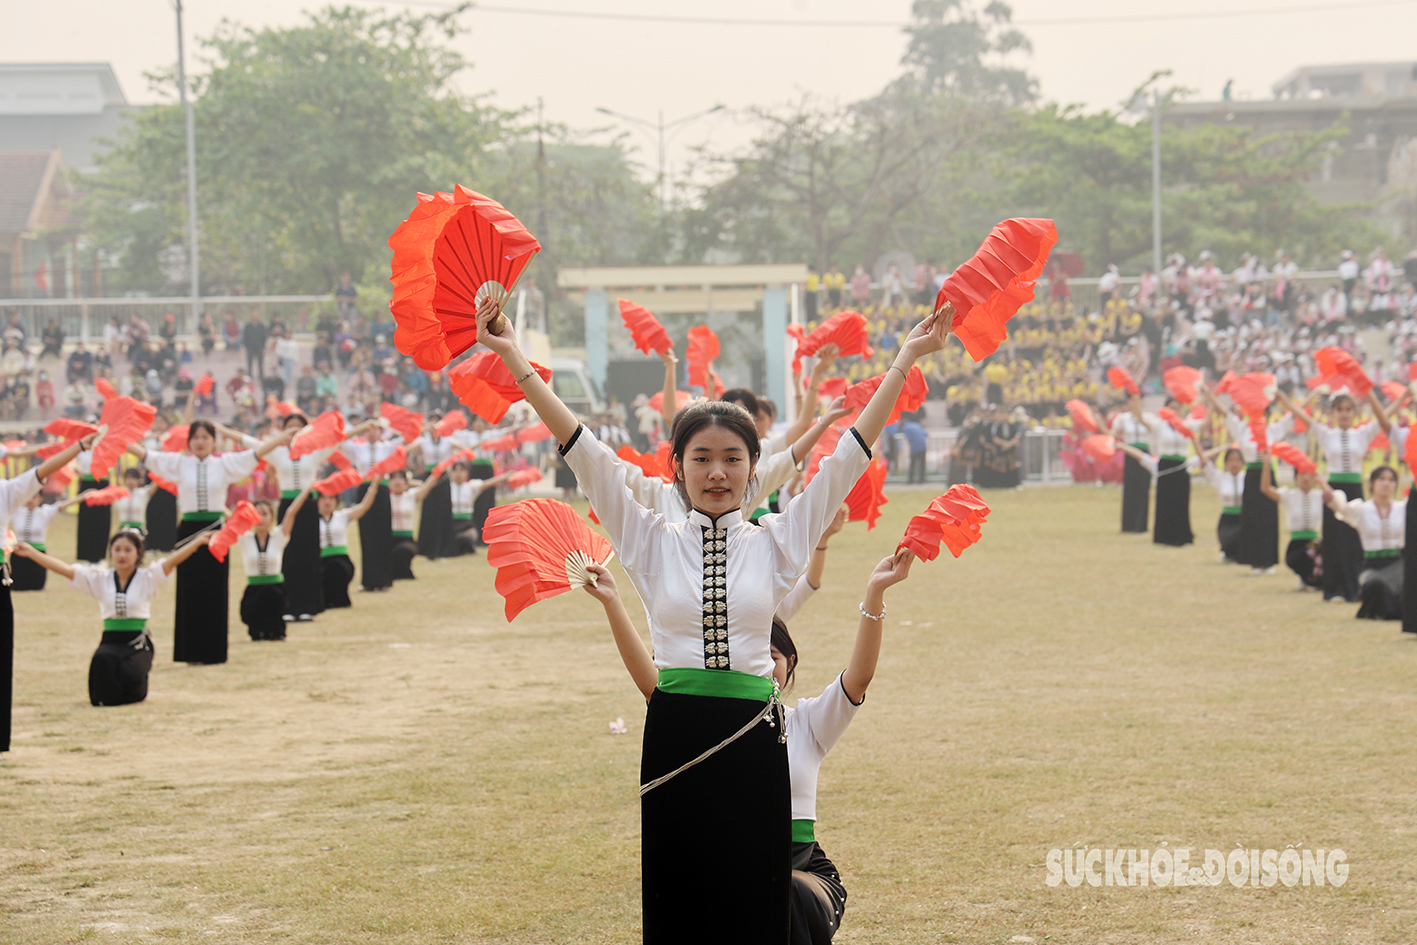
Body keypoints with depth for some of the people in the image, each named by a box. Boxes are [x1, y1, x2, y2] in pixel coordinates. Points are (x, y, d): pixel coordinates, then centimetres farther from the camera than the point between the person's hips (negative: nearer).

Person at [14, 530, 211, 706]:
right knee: (102, 659, -35)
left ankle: (135, 694, 9)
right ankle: (105, 698, -5)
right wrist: (30, 552, -5)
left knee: (130, 673, -30)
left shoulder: (147, 578, 2)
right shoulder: (99, 578, 8)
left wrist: (199, 541, -27)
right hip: (111, 640, 1)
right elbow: (64, 569, 3)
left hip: (138, 643, -1)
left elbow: (173, 560, -12)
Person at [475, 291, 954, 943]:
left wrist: (906, 359, 0)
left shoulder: (776, 542, 5)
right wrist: (514, 360, -7)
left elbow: (850, 455, 4)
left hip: (753, 736, 0)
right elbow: (583, 452, -1)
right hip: (675, 734, 0)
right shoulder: (652, 542, 4)